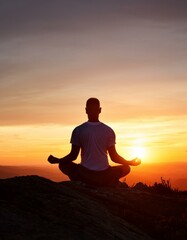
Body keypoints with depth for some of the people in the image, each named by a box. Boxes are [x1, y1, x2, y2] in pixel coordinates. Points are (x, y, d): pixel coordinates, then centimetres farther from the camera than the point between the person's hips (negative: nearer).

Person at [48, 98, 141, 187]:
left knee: (63, 165, 24)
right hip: (104, 177, 1)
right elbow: (114, 157, 2)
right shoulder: (108, 130, 0)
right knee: (126, 168, 26)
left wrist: (56, 160, 19)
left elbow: (73, 156, 1)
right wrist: (131, 162, 19)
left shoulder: (78, 130, -2)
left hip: (84, 175, 0)